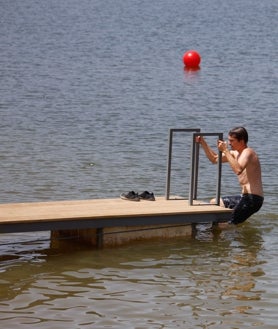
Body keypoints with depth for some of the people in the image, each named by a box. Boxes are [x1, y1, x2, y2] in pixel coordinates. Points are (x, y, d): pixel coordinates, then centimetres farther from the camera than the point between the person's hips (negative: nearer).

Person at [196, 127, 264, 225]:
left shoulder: (248, 152, -15)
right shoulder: (236, 154, 14)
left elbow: (238, 170, -34)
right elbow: (214, 159, 23)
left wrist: (225, 151, -29)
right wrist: (203, 143, 12)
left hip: (253, 199, -10)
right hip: (245, 197, 10)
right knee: (214, 203, 24)